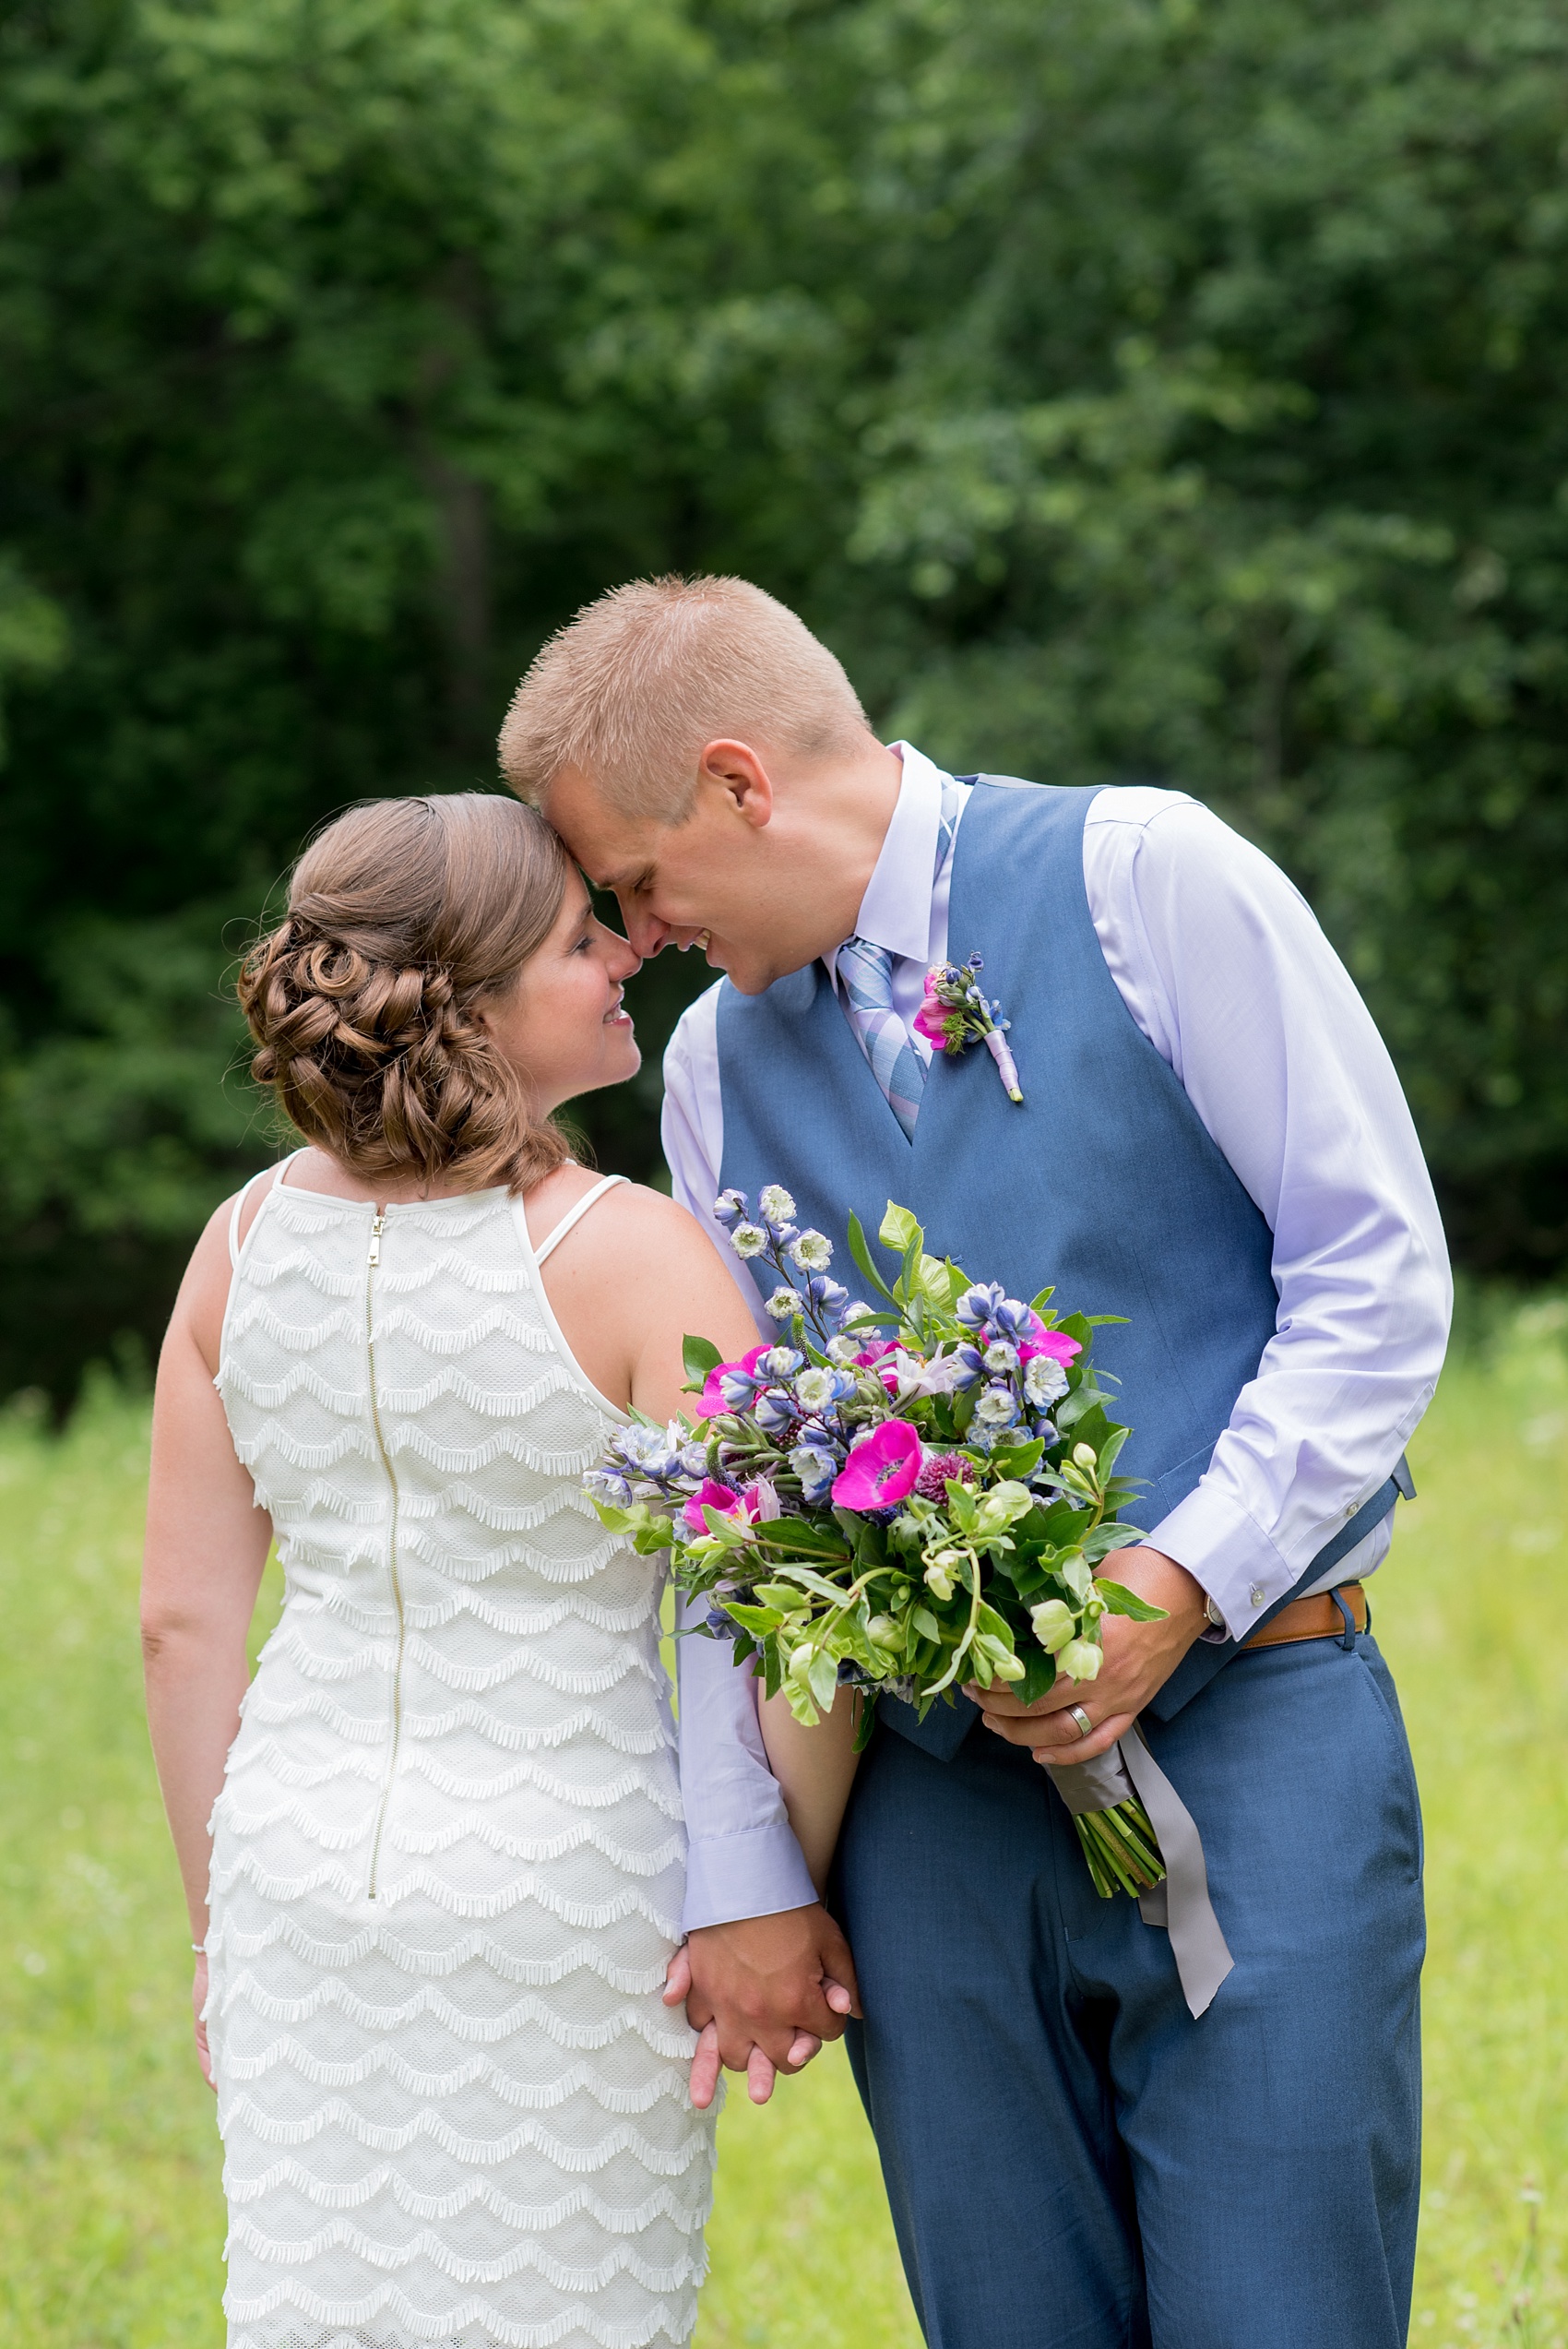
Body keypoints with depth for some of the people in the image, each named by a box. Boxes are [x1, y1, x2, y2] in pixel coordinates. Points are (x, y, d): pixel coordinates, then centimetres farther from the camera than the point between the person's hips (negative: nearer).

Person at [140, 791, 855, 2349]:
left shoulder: (247, 1245, -1)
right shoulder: (630, 1256, -15)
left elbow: (183, 1625, 4)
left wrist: (220, 1923, 14)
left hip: (301, 1858, 5)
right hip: (565, 1865, -4)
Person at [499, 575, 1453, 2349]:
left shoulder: (1144, 879, -3)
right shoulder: (720, 1061, 13)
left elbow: (1379, 1270, -6)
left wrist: (1184, 1577, -16)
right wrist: (741, 1872, 7)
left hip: (1242, 1736, -4)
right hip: (927, 1790, 5)